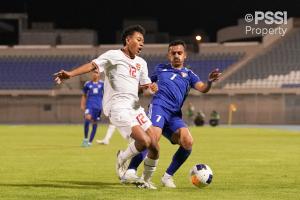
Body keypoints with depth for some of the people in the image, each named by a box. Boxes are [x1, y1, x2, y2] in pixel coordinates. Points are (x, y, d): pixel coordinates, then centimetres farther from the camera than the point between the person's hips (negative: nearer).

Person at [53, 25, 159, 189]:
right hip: (118, 106, -7)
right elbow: (92, 65, -14)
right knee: (144, 141, -24)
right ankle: (122, 158, 6)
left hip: (135, 106, 7)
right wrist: (70, 74, -29)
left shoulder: (141, 63, 18)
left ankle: (146, 181, 21)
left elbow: (145, 85, 27)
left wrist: (151, 87, 2)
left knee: (154, 147, 0)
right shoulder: (114, 56, -3)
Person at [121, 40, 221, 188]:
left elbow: (202, 88, 2)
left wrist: (210, 82, -20)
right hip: (159, 106, -2)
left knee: (188, 142, -21)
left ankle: (168, 176, -4)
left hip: (175, 114, 2)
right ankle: (130, 171, -33)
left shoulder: (189, 74, 21)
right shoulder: (160, 69, 22)